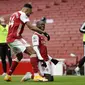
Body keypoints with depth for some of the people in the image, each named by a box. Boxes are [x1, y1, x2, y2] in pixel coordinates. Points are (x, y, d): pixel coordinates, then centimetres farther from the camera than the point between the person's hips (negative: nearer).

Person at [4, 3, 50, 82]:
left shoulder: (14, 15, 22)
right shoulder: (22, 14, -6)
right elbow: (31, 27, -16)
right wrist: (44, 32, -13)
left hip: (10, 39, 10)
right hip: (15, 38, -10)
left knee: (19, 56, 27)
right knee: (32, 51, -16)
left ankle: (8, 76, 29)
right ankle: (36, 75, -29)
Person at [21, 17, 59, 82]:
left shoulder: (42, 36, 20)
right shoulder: (36, 35, -8)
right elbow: (35, 48, -18)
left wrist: (51, 59, 21)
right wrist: (41, 59, -26)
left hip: (46, 59, 9)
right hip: (41, 59, -9)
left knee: (51, 78, 8)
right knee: (48, 78, -14)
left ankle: (30, 75, 14)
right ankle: (30, 76, -3)